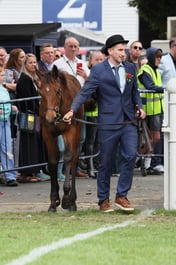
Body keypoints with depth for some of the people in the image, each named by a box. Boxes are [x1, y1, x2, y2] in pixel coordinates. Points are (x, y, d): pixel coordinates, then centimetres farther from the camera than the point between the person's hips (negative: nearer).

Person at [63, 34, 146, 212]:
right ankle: (103, 200, 15)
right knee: (105, 162, 4)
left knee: (131, 156, -11)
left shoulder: (130, 68, 11)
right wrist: (72, 110, -23)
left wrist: (139, 106, 5)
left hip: (129, 122, 4)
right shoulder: (98, 70, -4)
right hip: (108, 123, -4)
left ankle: (121, 196, 0)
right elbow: (85, 92, -10)